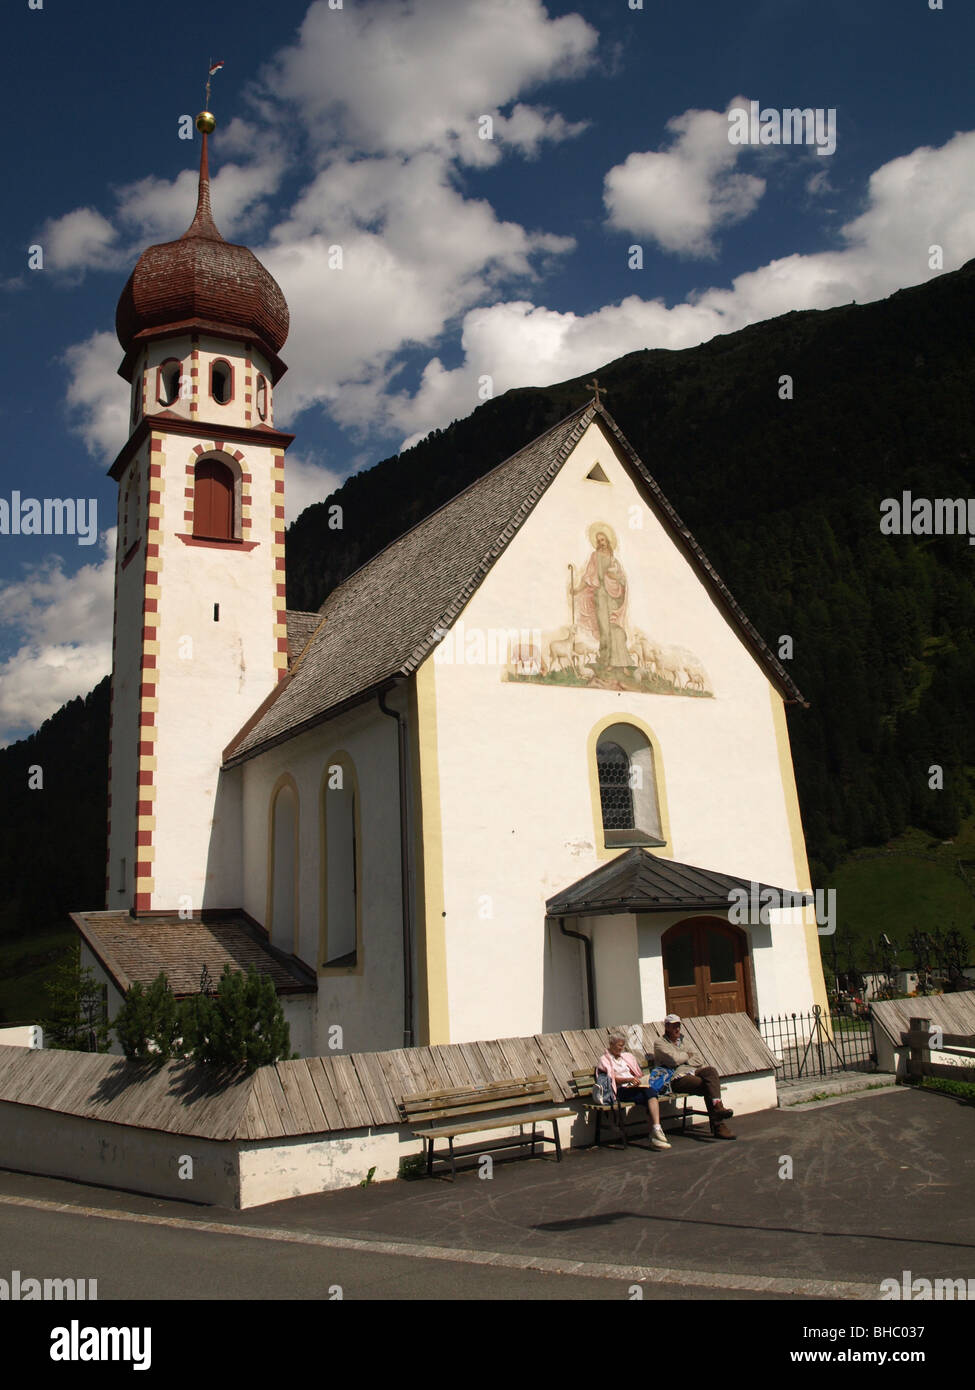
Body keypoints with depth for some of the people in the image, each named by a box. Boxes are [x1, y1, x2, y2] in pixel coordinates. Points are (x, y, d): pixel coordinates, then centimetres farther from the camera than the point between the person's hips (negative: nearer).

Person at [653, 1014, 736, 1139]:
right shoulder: (660, 1043, 5)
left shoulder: (681, 1042, 27)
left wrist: (683, 1060, 0)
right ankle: (718, 1125, -26)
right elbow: (674, 1059, -13)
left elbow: (698, 1061, 16)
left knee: (710, 1070, -26)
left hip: (691, 1072, 6)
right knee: (708, 1085, -28)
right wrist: (686, 1055, 7)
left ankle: (717, 1108, -36)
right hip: (677, 1078, -6)